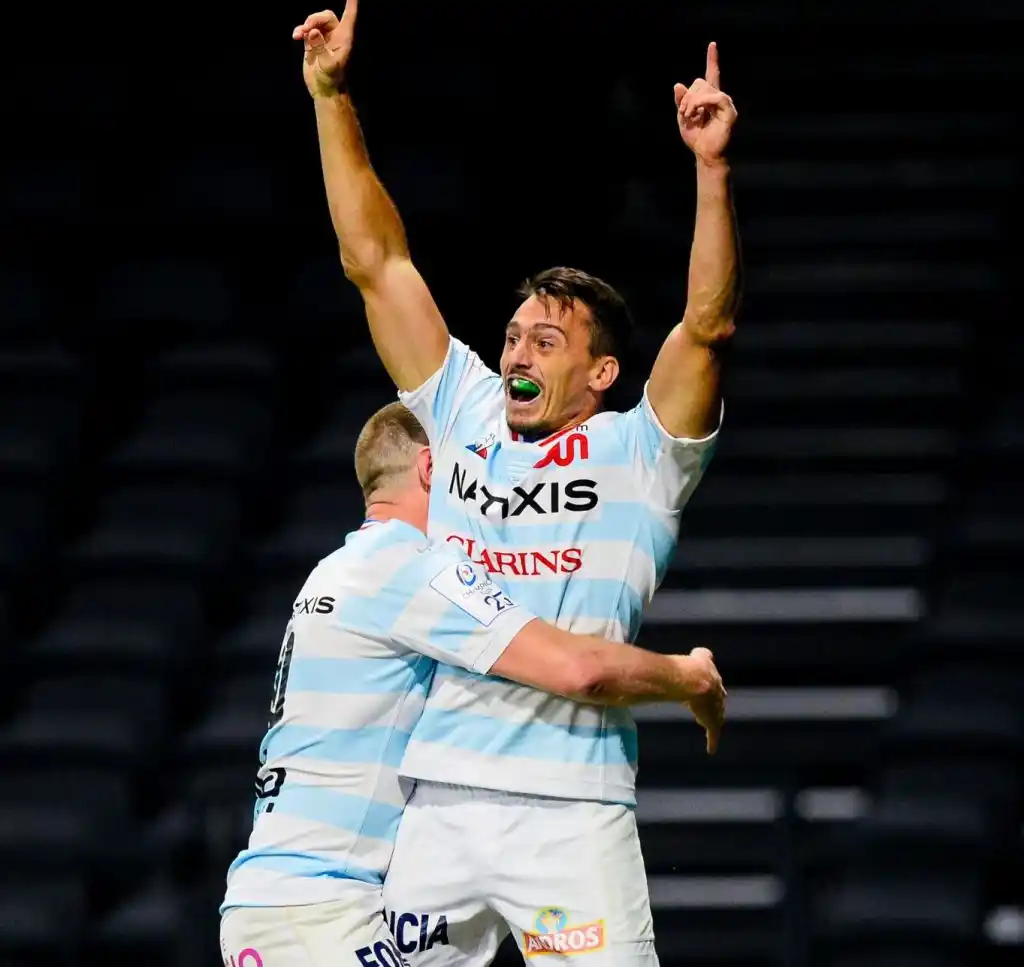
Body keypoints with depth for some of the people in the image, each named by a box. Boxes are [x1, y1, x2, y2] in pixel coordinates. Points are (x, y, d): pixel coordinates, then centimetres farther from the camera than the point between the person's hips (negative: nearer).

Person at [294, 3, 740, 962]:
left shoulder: (636, 453, 3)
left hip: (570, 808, -4)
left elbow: (707, 325, -12)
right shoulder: (467, 418, 15)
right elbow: (377, 264, 17)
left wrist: (711, 166, -22)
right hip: (439, 801, 5)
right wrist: (332, 99, 14)